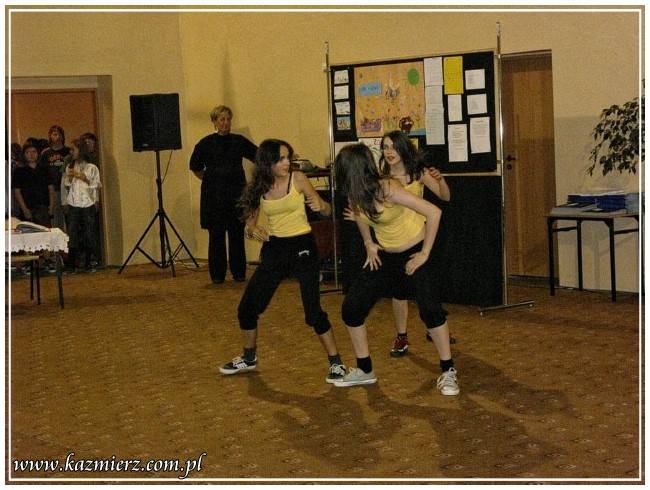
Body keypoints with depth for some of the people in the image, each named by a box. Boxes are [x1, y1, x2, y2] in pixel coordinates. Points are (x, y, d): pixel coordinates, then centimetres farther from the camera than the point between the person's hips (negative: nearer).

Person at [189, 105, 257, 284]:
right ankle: (217, 274, 7)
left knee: (237, 234, 2)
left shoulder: (239, 141, 6)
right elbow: (195, 167, 13)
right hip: (214, 195, -1)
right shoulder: (206, 143, 2)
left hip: (236, 193, 2)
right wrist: (208, 179, 9)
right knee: (216, 235, -1)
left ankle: (239, 272, 11)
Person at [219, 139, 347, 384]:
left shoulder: (297, 179, -8)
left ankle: (336, 364, 4)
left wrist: (321, 205, -28)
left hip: (302, 247, -4)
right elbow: (250, 223, 7)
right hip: (274, 249, 4)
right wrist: (253, 230, -16)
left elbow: (327, 210, -4)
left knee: (313, 311, -12)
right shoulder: (258, 188, 0)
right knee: (247, 307, 6)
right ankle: (249, 359, 30)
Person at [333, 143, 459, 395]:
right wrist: (368, 244, 8)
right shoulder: (355, 195, -7)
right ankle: (364, 370, 16)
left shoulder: (388, 189, -27)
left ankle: (448, 372, -1)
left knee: (430, 310, -20)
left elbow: (434, 212, -28)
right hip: (385, 257, 7)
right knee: (351, 308, 0)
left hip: (413, 254, -7)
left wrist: (425, 254, -22)